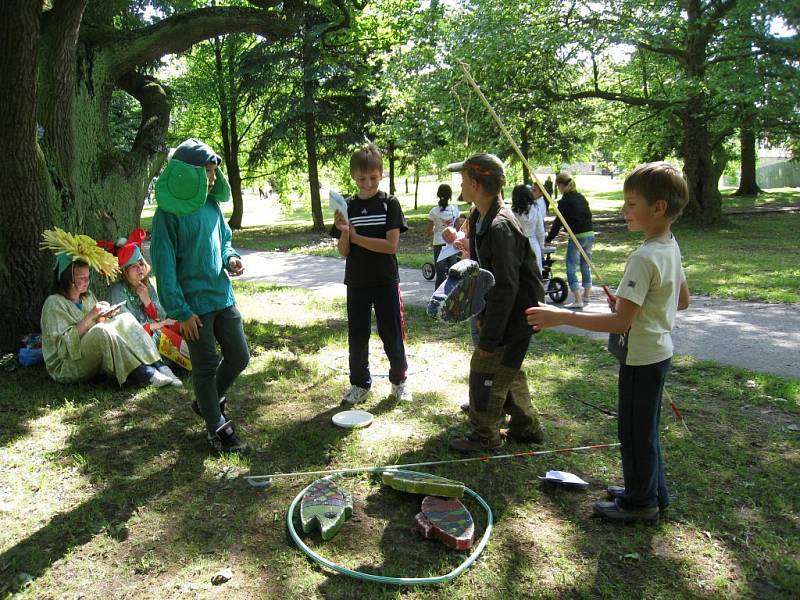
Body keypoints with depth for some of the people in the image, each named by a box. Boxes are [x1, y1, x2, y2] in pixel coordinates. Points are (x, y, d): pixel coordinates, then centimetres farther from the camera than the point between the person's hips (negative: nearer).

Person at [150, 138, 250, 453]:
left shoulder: (211, 206, 7)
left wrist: (231, 258, -2)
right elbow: (164, 264, -14)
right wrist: (180, 311, -15)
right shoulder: (168, 213, -13)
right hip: (195, 304, -7)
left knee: (239, 357, 13)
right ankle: (217, 428, 22)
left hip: (223, 297, 7)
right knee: (206, 367, 6)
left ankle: (208, 401, 38)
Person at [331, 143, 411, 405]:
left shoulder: (390, 203, -6)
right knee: (357, 336, 10)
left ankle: (399, 380, 27)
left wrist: (355, 236, -13)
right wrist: (344, 233, -20)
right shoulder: (348, 207, 2)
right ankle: (360, 384, 26)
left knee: (392, 335, 7)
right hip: (356, 282, 3)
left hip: (386, 281, -2)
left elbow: (391, 246, -15)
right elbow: (343, 251, 1)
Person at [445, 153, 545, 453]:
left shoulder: (501, 227, -26)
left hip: (515, 314, -10)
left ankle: (484, 436, 17)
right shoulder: (479, 218, 6)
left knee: (486, 370, 0)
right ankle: (526, 426, 36)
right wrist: (482, 314, 13)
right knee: (507, 369, 20)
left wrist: (489, 338, -22)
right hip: (500, 311, 10)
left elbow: (505, 288, -26)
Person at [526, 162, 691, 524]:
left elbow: (620, 322, -32)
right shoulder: (670, 247, 3)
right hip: (659, 350, 10)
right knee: (645, 427, 23)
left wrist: (560, 317, -33)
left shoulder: (644, 257, -27)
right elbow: (682, 300, 16)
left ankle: (640, 502, 26)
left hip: (641, 357, -10)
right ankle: (651, 491, 40)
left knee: (635, 430, 8)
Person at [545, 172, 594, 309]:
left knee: (571, 268, -2)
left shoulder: (565, 201, -10)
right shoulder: (581, 197, 12)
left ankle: (578, 300, -6)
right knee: (586, 267, 16)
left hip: (577, 238, -8)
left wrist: (548, 239, 0)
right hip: (590, 235, 8)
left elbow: (558, 222, -9)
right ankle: (586, 297, 24)